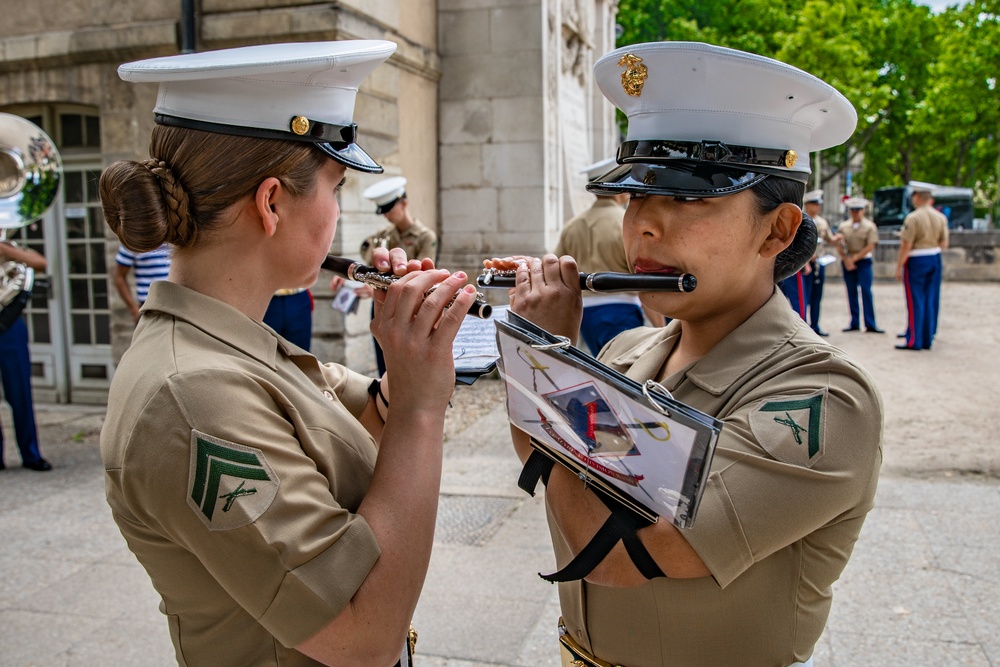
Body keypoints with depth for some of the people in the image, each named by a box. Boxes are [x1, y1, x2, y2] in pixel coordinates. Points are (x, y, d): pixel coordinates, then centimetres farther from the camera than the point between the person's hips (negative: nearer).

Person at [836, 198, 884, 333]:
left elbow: (870, 246, -8)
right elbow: (838, 245, 3)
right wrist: (846, 260, -9)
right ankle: (854, 323, 12)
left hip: (863, 262, -3)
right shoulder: (843, 226, 8)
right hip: (847, 262, 3)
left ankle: (870, 324, -7)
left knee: (866, 291, -7)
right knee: (852, 293, 6)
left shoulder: (870, 226, 0)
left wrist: (855, 258, -11)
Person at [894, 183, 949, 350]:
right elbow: (944, 244, 8)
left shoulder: (913, 218, -14)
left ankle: (914, 341, 0)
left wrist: (899, 267, -11)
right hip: (935, 259, 6)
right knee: (931, 300, 10)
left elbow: (906, 246, -16)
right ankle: (927, 339, 14)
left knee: (915, 301, -2)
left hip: (916, 261, -6)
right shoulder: (941, 217, 5)